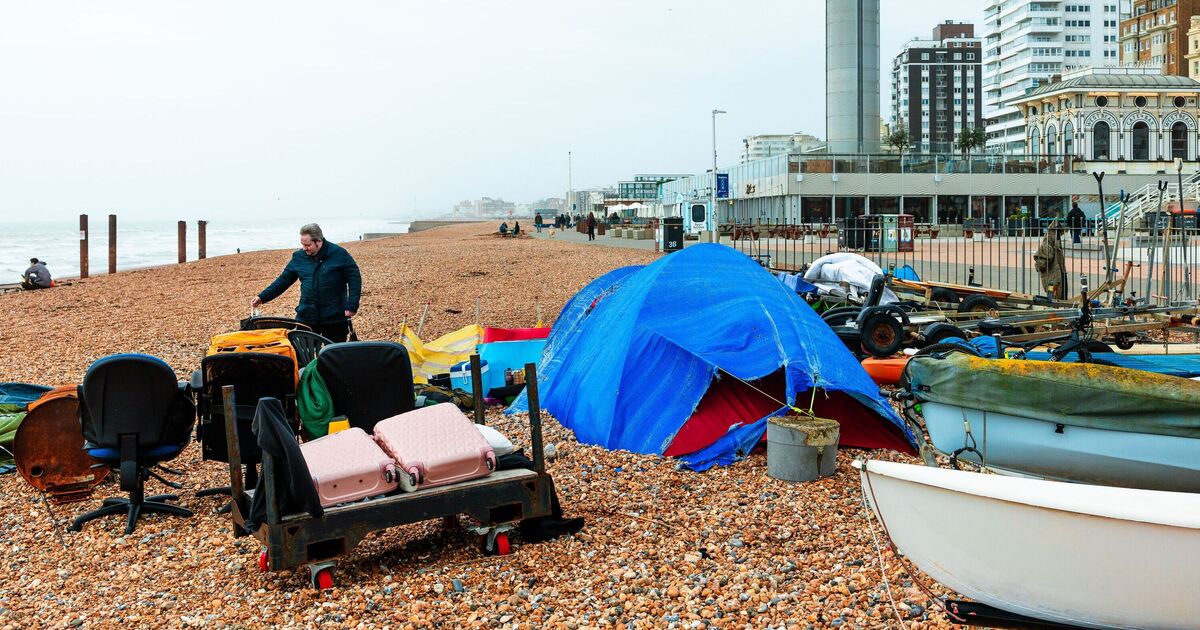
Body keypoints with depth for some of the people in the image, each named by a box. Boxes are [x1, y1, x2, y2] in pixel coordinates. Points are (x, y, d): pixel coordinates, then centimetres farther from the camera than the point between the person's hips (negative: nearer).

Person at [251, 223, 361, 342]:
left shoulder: (339, 254, -8)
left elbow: (355, 279, -6)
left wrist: (351, 306, -13)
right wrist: (262, 297, 2)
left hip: (335, 318, -3)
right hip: (305, 317, 4)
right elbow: (283, 280, 10)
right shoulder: (299, 257, 4)